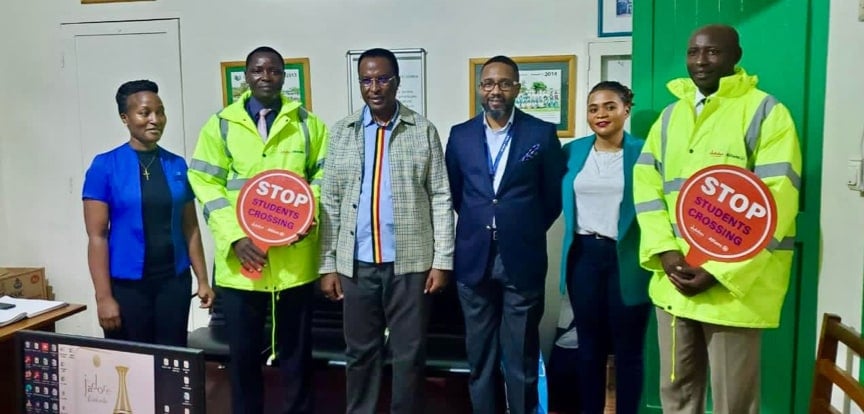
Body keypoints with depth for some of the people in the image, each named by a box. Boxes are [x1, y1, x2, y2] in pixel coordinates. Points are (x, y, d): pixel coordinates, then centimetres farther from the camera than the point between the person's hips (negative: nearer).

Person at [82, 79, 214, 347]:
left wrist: (202, 280, 6)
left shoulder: (177, 165, 5)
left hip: (174, 281, 3)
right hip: (127, 284, -3)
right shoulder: (105, 166, -5)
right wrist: (103, 297, -11)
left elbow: (190, 228, 8)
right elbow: (97, 236, -7)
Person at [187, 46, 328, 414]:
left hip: (295, 259, 0)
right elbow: (205, 184, 0)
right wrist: (234, 237, -12)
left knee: (296, 352, 11)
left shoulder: (307, 124, 7)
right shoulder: (221, 124, 5)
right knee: (243, 352, 12)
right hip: (240, 260, 0)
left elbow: (323, 176, 7)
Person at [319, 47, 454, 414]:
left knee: (409, 354, 9)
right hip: (357, 264, 2)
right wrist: (328, 264, 1)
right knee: (360, 352, 14)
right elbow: (330, 201, 5)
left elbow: (440, 198, 0)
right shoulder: (342, 132, 5)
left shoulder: (423, 130, 1)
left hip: (410, 262, -1)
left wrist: (442, 259, -6)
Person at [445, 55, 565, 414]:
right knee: (479, 354, 13)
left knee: (521, 356, 8)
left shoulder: (542, 134, -1)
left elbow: (554, 196, 5)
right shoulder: (460, 135, 5)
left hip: (522, 260, -2)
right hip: (474, 258, 2)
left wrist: (525, 232, 6)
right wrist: (479, 224, 11)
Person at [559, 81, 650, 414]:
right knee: (588, 344, 14)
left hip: (626, 260, -3)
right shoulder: (572, 151, 6)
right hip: (583, 256, 3)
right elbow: (562, 199, 14)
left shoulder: (643, 152, -4)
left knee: (628, 348, 8)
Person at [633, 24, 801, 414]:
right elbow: (646, 185, 6)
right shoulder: (670, 115, 13)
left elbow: (775, 204, -12)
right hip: (673, 281, 5)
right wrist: (665, 251, -8)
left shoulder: (765, 112, -4)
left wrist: (719, 271, -17)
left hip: (733, 285, -5)